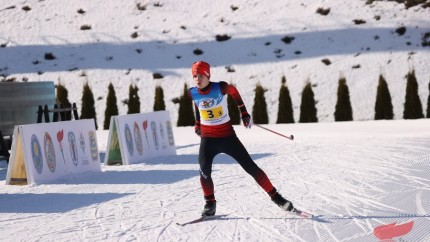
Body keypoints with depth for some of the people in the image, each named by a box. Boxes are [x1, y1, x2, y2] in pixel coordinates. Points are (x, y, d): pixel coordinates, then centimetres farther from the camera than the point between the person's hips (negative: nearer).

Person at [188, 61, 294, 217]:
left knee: (251, 167, -2)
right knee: (205, 173, -14)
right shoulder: (193, 93, -6)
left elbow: (234, 91, 6)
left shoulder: (220, 88, -16)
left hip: (227, 136, -2)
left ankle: (275, 197, 8)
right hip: (207, 138, 2)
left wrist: (244, 112, 10)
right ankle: (210, 204, 9)